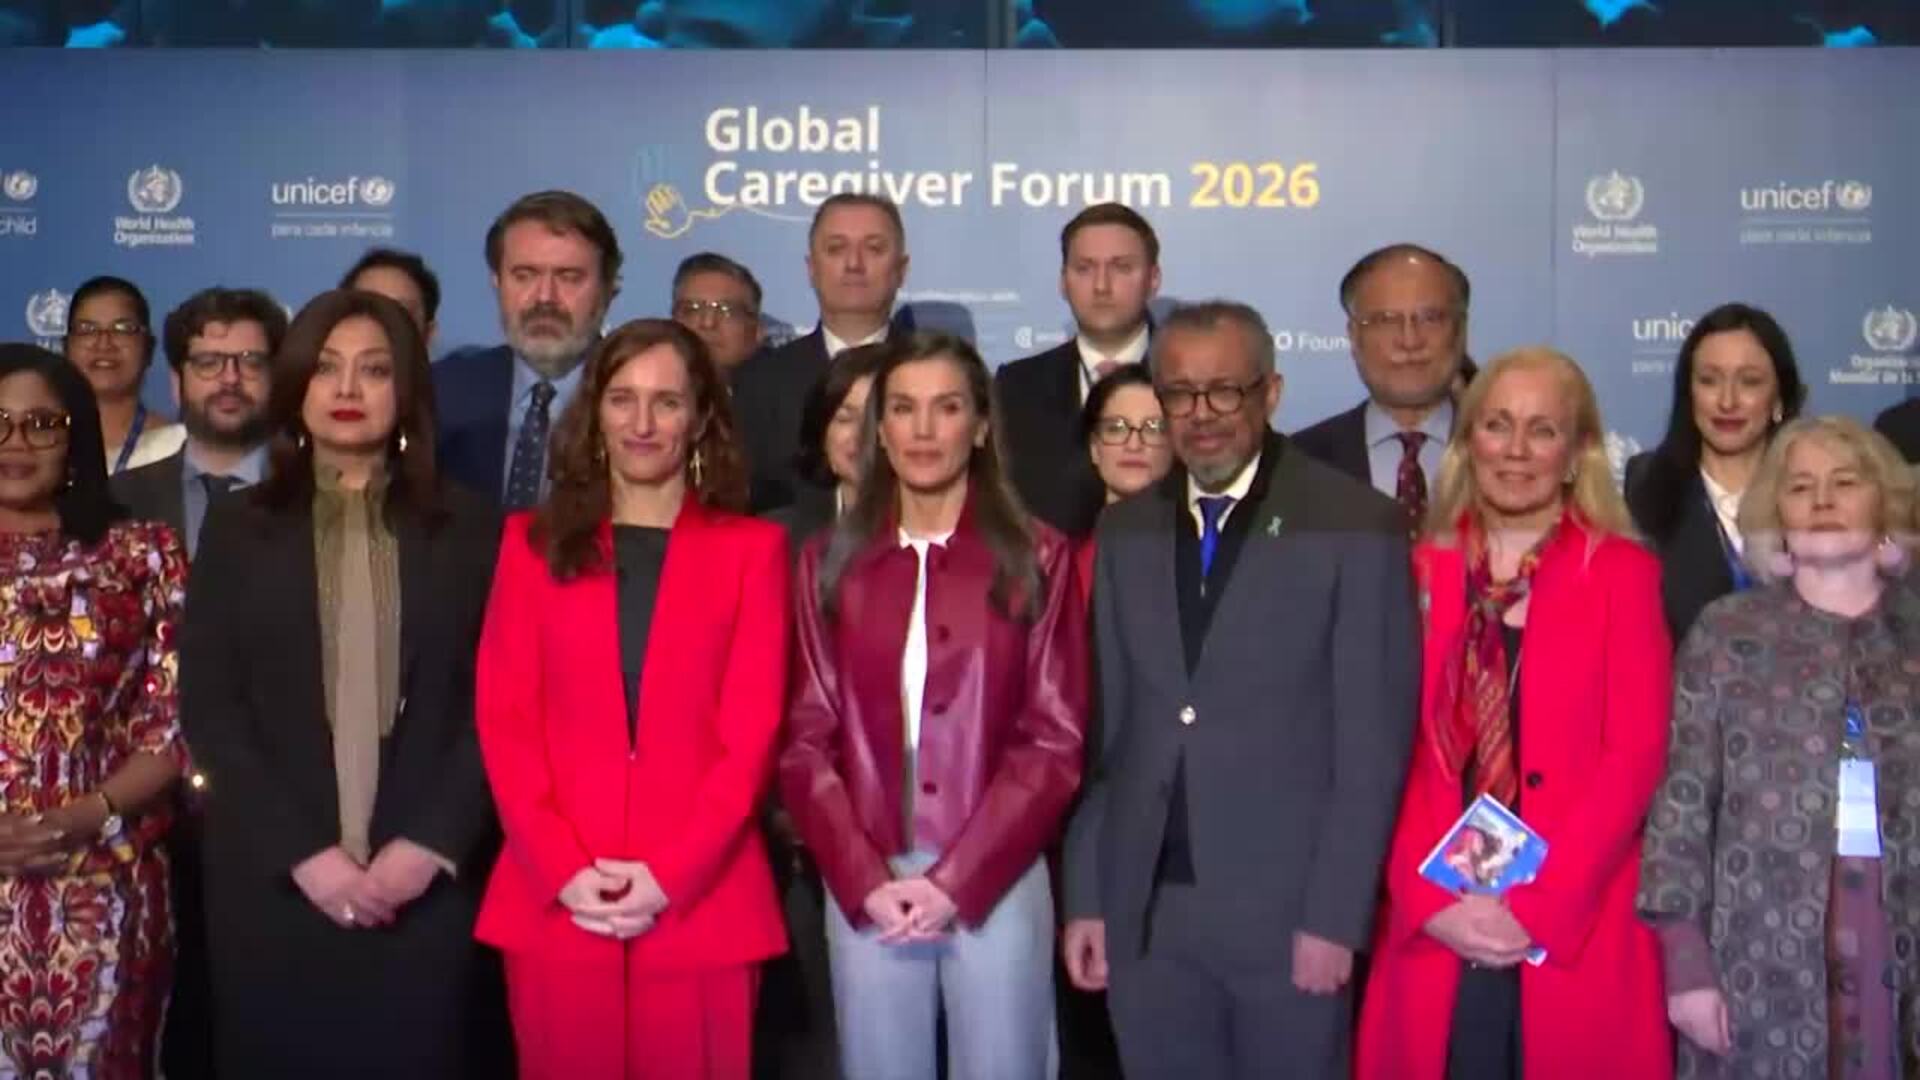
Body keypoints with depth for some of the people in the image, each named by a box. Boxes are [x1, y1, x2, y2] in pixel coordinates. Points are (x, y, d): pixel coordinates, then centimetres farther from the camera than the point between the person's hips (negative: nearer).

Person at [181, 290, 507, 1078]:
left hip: (431, 879, -1)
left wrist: (432, 844, -11)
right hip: (274, 883, 1)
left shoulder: (468, 527, 7)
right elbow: (208, 709, 1)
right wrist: (302, 852, -9)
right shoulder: (238, 528, 9)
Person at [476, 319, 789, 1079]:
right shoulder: (534, 542, 10)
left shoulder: (752, 549, 5)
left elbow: (752, 729, -1)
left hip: (702, 901, -1)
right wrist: (560, 867, -9)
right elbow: (505, 716, 4)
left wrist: (670, 874, -11)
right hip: (554, 899, 1)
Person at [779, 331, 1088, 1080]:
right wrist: (866, 879, -9)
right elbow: (806, 738, 4)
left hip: (996, 882, -1)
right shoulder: (831, 562, 6)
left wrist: (956, 880, -10)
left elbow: (1054, 739, -2)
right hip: (866, 887, 1)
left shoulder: (1037, 559, 1)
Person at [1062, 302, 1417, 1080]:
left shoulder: (1357, 527, -6)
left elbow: (1374, 740, -8)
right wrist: (1086, 897, 5)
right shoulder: (1123, 534, 9)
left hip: (1288, 909, -4)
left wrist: (1335, 915, -12)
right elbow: (1104, 726, 9)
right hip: (1144, 913, 4)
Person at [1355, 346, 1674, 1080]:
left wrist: (1540, 904, -13)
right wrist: (1429, 896, -9)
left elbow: (1635, 754, -5)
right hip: (1436, 926, 2)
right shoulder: (1421, 572, 9)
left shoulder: (1623, 573, 4)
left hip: (1576, 926, -1)